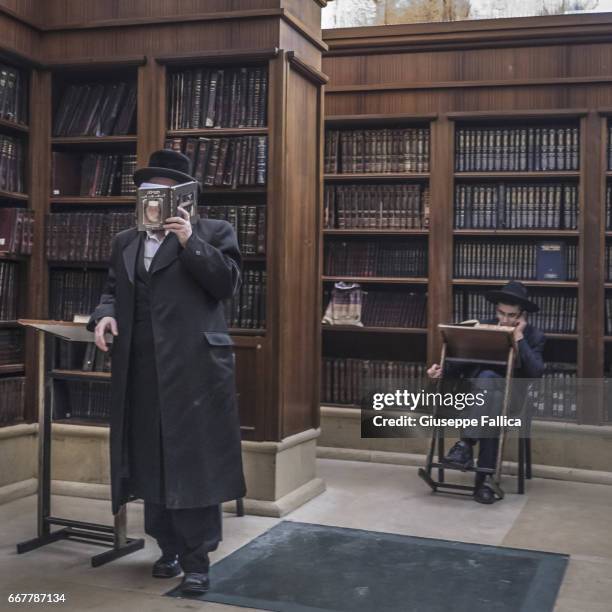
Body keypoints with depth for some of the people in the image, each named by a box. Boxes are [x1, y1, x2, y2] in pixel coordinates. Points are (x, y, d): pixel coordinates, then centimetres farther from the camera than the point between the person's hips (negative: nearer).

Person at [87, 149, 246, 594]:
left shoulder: (213, 232, 4)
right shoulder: (125, 241, 19)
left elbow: (227, 284, -8)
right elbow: (114, 289, 19)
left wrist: (190, 242, -14)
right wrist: (105, 315, -2)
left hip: (194, 367, -5)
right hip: (141, 371, 6)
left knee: (194, 462, -2)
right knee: (151, 461, 11)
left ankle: (197, 559, 7)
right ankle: (169, 547, 26)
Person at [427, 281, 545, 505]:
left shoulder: (534, 337, 3)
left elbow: (536, 373, -13)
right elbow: (462, 362, 7)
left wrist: (519, 339, -15)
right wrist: (442, 370, -14)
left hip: (511, 394, -2)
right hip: (475, 390, 2)